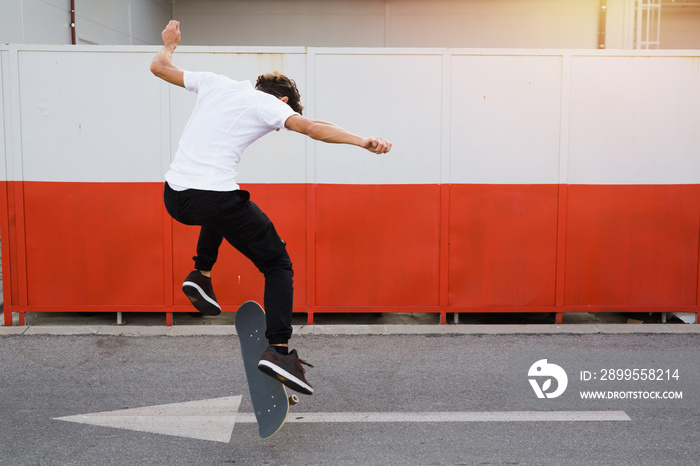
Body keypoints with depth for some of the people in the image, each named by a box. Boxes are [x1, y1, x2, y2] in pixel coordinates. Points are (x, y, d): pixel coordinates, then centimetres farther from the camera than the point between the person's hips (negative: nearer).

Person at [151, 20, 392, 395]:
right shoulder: (269, 104, 2)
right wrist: (363, 142, -20)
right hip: (212, 197, -7)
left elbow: (159, 67, 27)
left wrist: (169, 44, 47)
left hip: (173, 197, 7)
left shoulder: (213, 82, 17)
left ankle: (201, 274, 28)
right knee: (278, 266, 6)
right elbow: (311, 128, -14)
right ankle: (279, 350, -10)